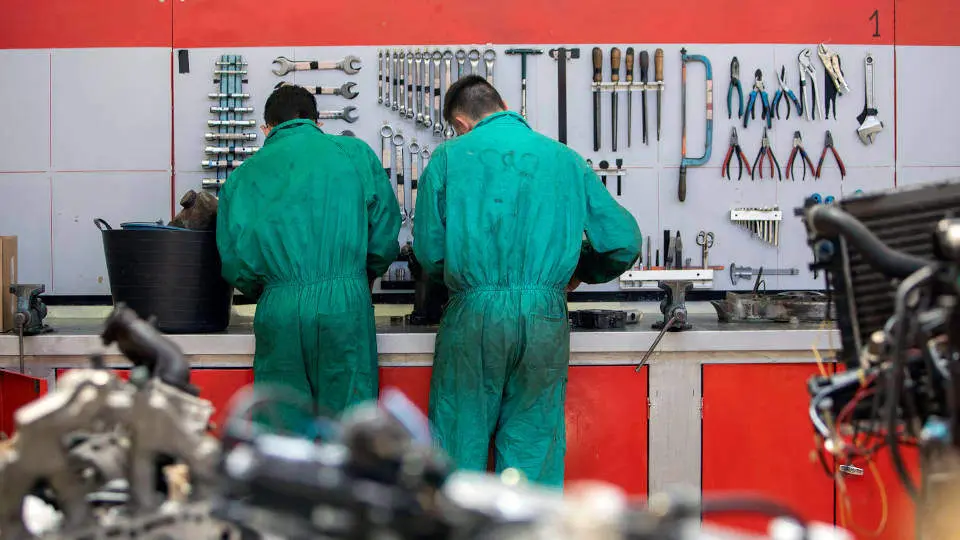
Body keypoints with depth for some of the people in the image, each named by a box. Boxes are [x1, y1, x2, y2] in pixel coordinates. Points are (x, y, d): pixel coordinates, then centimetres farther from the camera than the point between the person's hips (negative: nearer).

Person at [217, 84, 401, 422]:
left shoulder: (244, 175, 10)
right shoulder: (355, 153, 7)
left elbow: (235, 265, 7)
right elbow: (386, 233, 5)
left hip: (279, 309, 1)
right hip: (346, 305, -1)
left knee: (279, 424, 10)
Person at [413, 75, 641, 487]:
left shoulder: (449, 157, 5)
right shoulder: (564, 159, 11)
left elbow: (429, 252, 3)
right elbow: (624, 241, 8)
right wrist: (580, 273, 26)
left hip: (474, 314, -1)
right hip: (544, 317, 2)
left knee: (460, 440, 9)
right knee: (533, 444, 10)